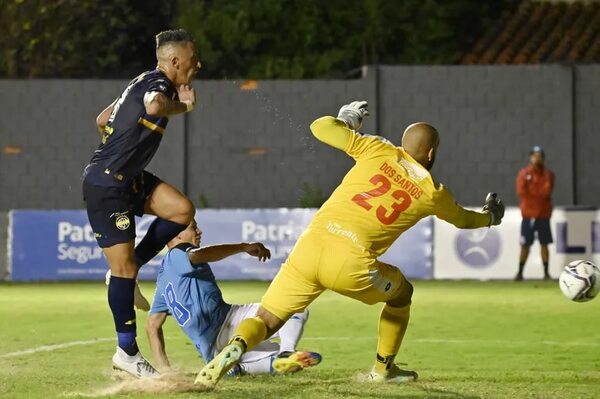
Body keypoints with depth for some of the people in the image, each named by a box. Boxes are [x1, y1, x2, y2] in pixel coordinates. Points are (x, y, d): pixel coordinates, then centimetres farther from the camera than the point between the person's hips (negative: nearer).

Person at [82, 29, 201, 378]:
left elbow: (102, 120, 24)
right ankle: (127, 352, 1)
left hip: (128, 178, 10)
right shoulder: (159, 84, -16)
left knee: (182, 209, -4)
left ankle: (127, 271, 7)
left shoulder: (146, 83, 14)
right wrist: (184, 105, -23)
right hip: (106, 185, -10)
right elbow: (155, 106, -43)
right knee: (124, 268, -7)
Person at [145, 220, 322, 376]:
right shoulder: (177, 254, 4)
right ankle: (286, 353, -36)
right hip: (223, 324, -8)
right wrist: (243, 247, -21)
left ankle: (275, 361, -10)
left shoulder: (163, 277, 28)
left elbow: (152, 326, 25)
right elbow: (197, 256, -22)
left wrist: (164, 368, 19)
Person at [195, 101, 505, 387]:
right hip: (350, 263, -2)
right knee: (401, 294, 30)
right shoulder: (432, 193, 14)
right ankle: (383, 369, 36)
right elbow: (463, 219, 36)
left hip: (310, 245, 2)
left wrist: (346, 119, 35)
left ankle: (236, 347, -25)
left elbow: (320, 127, 13)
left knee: (265, 321, 7)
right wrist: (489, 217, 58)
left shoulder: (378, 151, 14)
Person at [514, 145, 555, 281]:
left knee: (544, 244, 1)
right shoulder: (523, 173, 3)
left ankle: (546, 273, 5)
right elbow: (521, 192, -10)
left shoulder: (548, 174, 4)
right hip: (528, 214, 0)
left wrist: (530, 191, -9)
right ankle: (520, 273, 5)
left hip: (543, 214, 0)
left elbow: (547, 192, -9)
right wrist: (540, 192, -10)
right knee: (525, 245, 1)